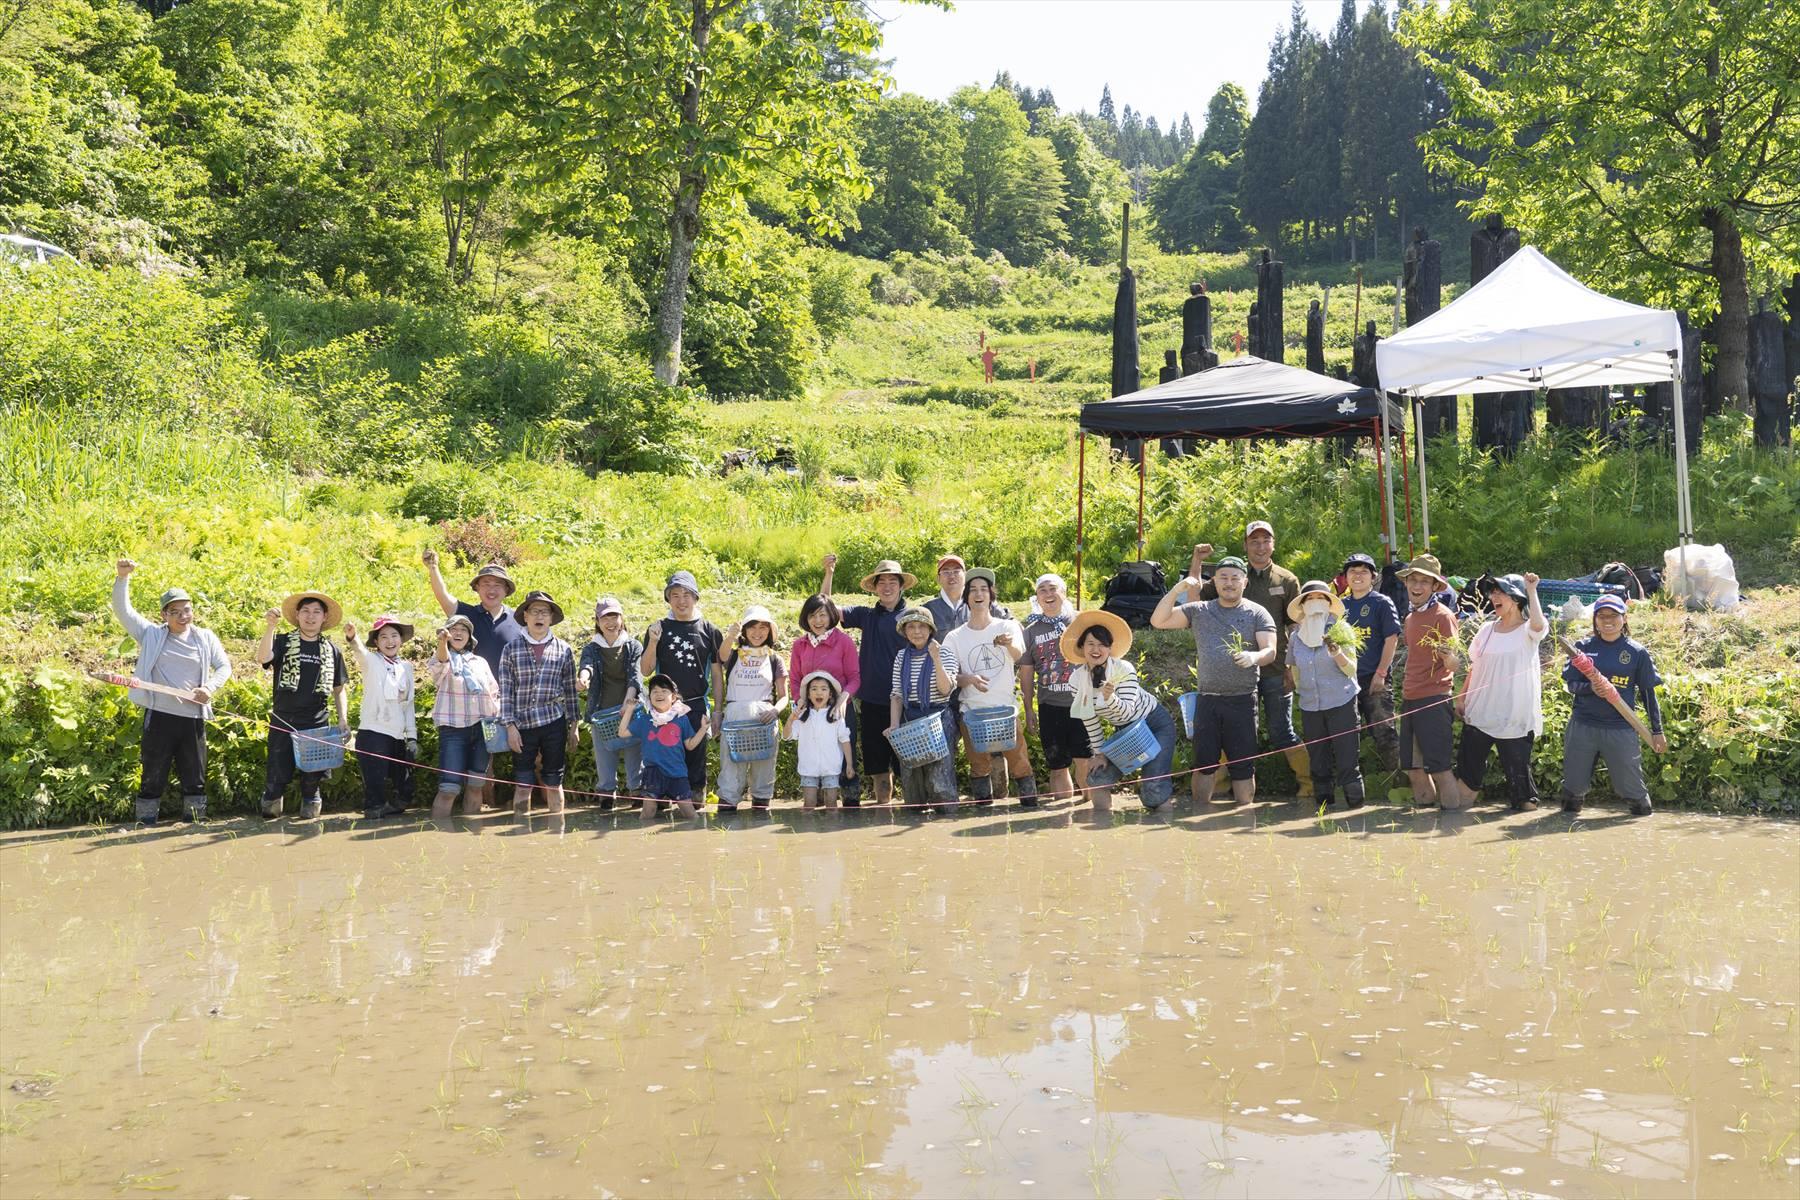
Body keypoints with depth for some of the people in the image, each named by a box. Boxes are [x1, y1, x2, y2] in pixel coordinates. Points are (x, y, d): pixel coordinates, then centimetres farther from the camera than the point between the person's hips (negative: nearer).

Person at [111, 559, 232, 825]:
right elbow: (122, 610, 1)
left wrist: (210, 687, -8)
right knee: (153, 775, 3)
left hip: (193, 719, 2)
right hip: (159, 716, -2)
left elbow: (224, 666, 11)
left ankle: (197, 820, 18)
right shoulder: (152, 635, 5)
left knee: (195, 776, 9)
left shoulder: (206, 638, 9)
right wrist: (122, 578, -12)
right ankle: (146, 823, 11)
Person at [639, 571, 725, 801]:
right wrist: (653, 642, -13)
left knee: (696, 758, 4)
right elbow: (645, 670, 2)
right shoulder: (659, 628, 5)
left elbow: (717, 676, 7)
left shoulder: (709, 631, 4)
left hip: (696, 707, 0)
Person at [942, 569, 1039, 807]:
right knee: (979, 766, 5)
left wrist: (1009, 644, -40)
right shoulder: (955, 637, 7)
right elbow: (950, 677, 2)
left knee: (1019, 759, -8)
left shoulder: (1008, 627, 4)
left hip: (1006, 708, -1)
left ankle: (1030, 805, 1)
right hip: (972, 711, 1)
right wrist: (970, 679, -20)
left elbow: (1018, 655, -17)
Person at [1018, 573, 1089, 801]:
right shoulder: (1031, 631, 11)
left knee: (1083, 761, -10)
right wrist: (1029, 709, 10)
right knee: (1058, 766, 7)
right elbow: (1026, 673, 14)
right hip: (1050, 706, 2)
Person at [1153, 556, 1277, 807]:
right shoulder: (1199, 610, 10)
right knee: (1204, 763, 4)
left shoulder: (1257, 613, 6)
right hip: (1206, 699, 2)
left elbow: (1270, 651, -4)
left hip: (1242, 700, -1)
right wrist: (1176, 591, -8)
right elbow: (1158, 621, 4)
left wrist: (1254, 657, -27)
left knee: (1243, 764, 2)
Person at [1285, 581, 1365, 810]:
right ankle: (1323, 808, 18)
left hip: (1341, 703, -4)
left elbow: (1352, 669, -9)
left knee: (1346, 761, -5)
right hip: (1310, 706, 4)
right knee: (1318, 763, 9)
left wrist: (1337, 653, -25)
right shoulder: (1296, 636, 5)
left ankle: (1355, 806, 2)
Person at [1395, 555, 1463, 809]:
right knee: (1412, 768, 11)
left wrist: (1446, 655, -36)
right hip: (1409, 699, 8)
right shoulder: (1410, 617, 12)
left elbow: (1453, 666, -16)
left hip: (1433, 700, -8)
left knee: (1439, 767, -7)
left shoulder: (1442, 616, -10)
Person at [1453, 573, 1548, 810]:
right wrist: (1462, 697, 10)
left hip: (1514, 717, -5)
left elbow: (1538, 625, -31)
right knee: (1469, 766, 10)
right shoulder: (1487, 630, 10)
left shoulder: (1527, 631, -5)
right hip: (1480, 713, 6)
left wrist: (1531, 591, -22)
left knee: (1517, 767, 0)